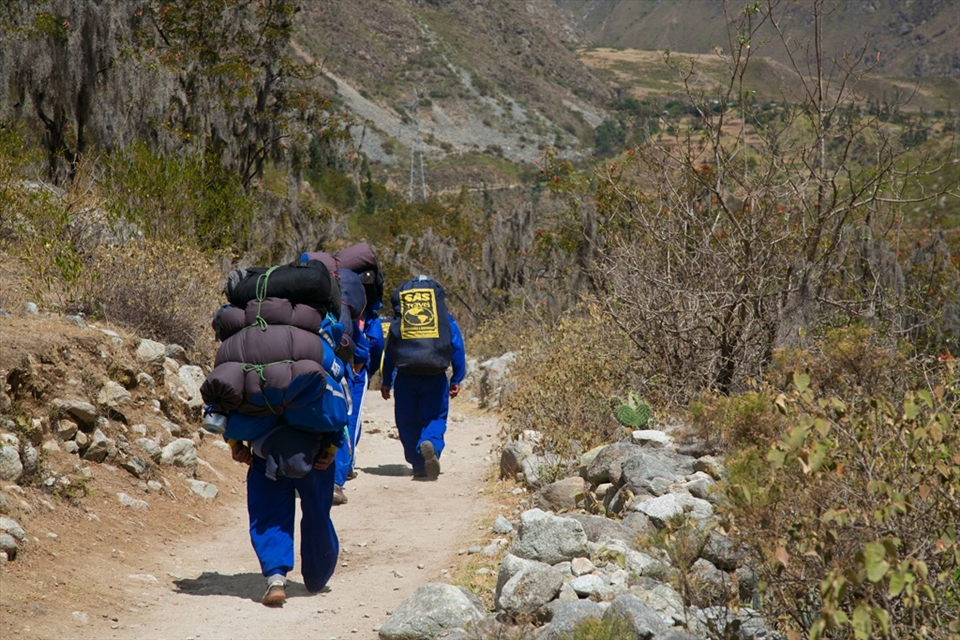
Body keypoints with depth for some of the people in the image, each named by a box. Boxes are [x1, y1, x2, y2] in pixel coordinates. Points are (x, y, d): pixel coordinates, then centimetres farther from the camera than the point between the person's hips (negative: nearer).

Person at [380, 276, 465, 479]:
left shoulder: (398, 320, 14)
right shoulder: (446, 319, 11)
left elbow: (389, 351, 15)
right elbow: (457, 347, 8)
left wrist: (387, 382, 20)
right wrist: (456, 380, 12)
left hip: (405, 377, 1)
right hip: (435, 377, -1)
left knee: (407, 423, 14)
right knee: (435, 418, 5)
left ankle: (419, 465, 13)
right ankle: (431, 444, -28)